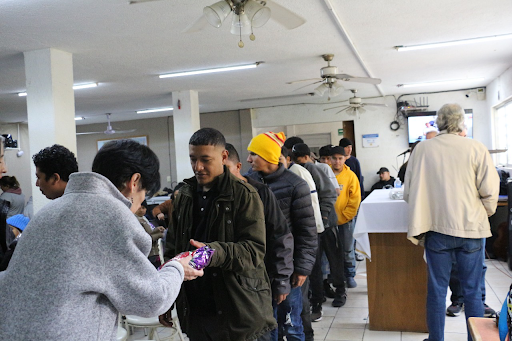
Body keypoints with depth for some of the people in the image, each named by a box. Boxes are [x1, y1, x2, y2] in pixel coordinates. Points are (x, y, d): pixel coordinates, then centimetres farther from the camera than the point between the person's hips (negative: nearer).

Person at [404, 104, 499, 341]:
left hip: (436, 227, 1)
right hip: (470, 228, 0)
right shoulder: (476, 148, -7)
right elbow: (490, 191, -6)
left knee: (436, 289, 10)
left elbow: (408, 192, 2)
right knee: (472, 290, 11)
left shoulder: (422, 149, -3)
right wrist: (484, 214, 14)